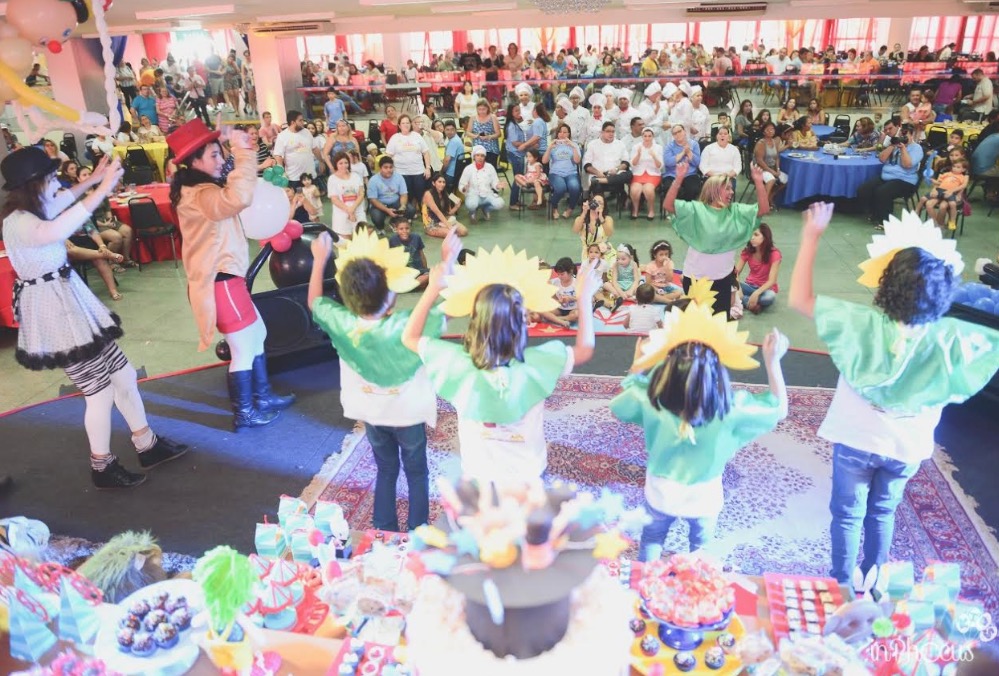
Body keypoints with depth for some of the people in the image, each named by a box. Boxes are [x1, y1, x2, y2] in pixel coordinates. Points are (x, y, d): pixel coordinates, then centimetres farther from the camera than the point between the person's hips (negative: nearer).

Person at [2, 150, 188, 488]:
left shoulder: (31, 210, 5)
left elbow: (61, 200, 29)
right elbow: (55, 232, -49)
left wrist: (94, 178, 18)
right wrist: (103, 189, -49)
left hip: (70, 304, 10)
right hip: (53, 312, -10)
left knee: (123, 374, 14)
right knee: (100, 391, 2)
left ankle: (147, 445, 28)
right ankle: (102, 468, 21)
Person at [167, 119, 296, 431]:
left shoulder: (203, 190, 13)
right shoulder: (199, 195, -22)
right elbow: (238, 198, -41)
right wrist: (243, 153, -34)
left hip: (224, 276, 11)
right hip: (219, 281, -11)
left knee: (257, 334, 20)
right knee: (244, 349, 1)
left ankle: (263, 397, 33)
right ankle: (244, 414, 15)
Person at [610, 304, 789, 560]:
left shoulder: (651, 400, -29)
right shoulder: (731, 408, -31)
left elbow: (618, 407, -7)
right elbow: (778, 410, -13)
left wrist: (637, 367, -4)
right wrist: (772, 361, -16)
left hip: (660, 494, 1)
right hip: (704, 498, 0)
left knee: (651, 544, 29)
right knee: (702, 551, 30)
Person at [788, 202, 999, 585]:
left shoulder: (863, 325, -28)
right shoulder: (951, 338, -21)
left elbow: (799, 299, -24)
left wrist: (812, 236, -19)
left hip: (857, 440, -2)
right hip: (908, 447, 3)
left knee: (848, 513, 17)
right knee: (883, 512, 25)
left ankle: (842, 585, 33)